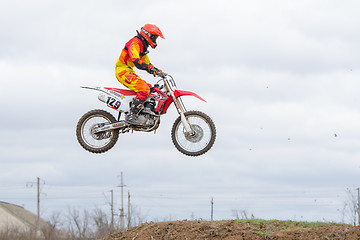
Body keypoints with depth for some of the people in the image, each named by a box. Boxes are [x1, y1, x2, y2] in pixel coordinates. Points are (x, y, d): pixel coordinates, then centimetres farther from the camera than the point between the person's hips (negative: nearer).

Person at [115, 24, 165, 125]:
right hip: (123, 71, -10)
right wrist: (150, 68, -39)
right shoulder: (135, 43, -13)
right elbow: (135, 60, -30)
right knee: (144, 90, -24)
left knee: (149, 88, 6)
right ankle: (131, 115, -30)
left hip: (129, 71, 10)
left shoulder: (143, 46, 21)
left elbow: (147, 63, 28)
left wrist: (159, 71, 14)